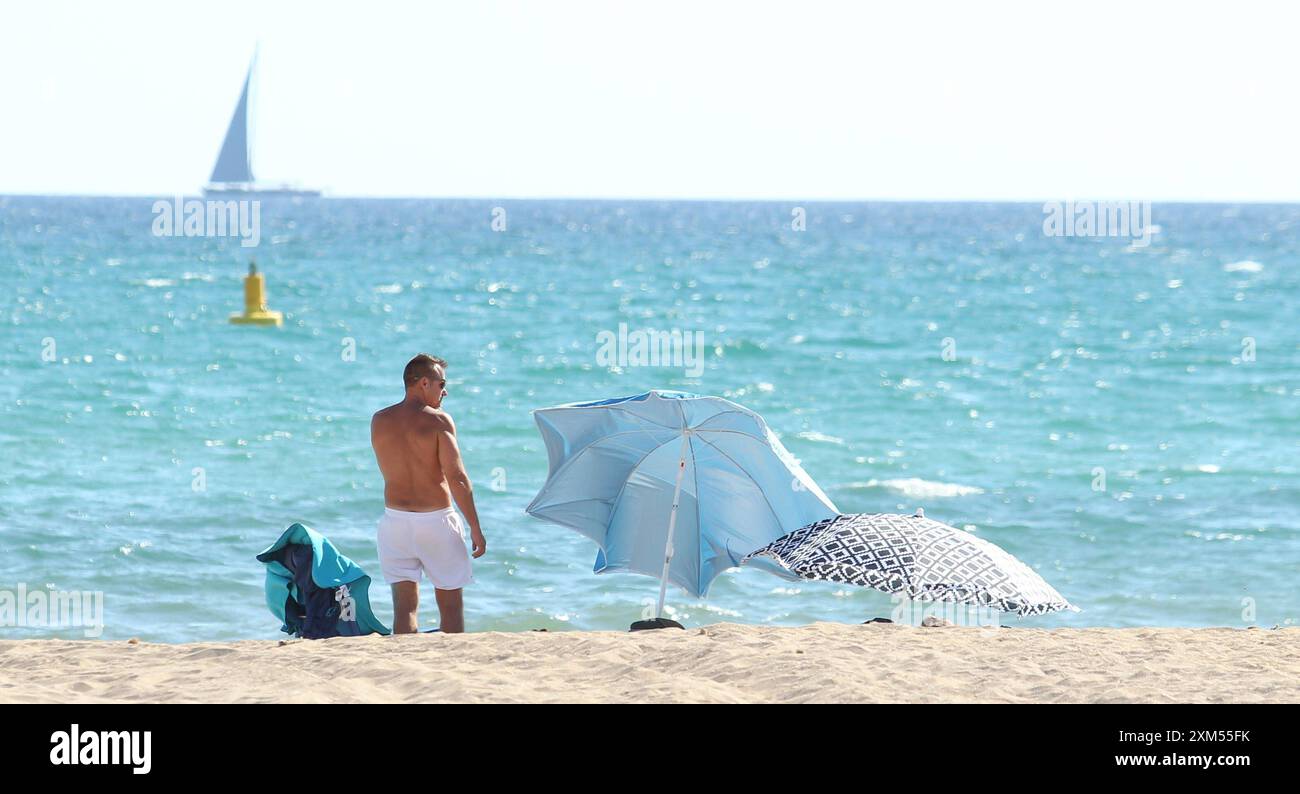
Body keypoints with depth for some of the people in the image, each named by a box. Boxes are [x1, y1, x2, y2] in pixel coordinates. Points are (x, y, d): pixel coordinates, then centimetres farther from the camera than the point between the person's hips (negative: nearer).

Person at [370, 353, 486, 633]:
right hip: (436, 520, -4)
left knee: (404, 606, 3)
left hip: (395, 517, 4)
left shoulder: (379, 421, 4)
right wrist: (475, 528, -11)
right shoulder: (438, 420, -11)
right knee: (450, 604, 9)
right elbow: (457, 478, -16)